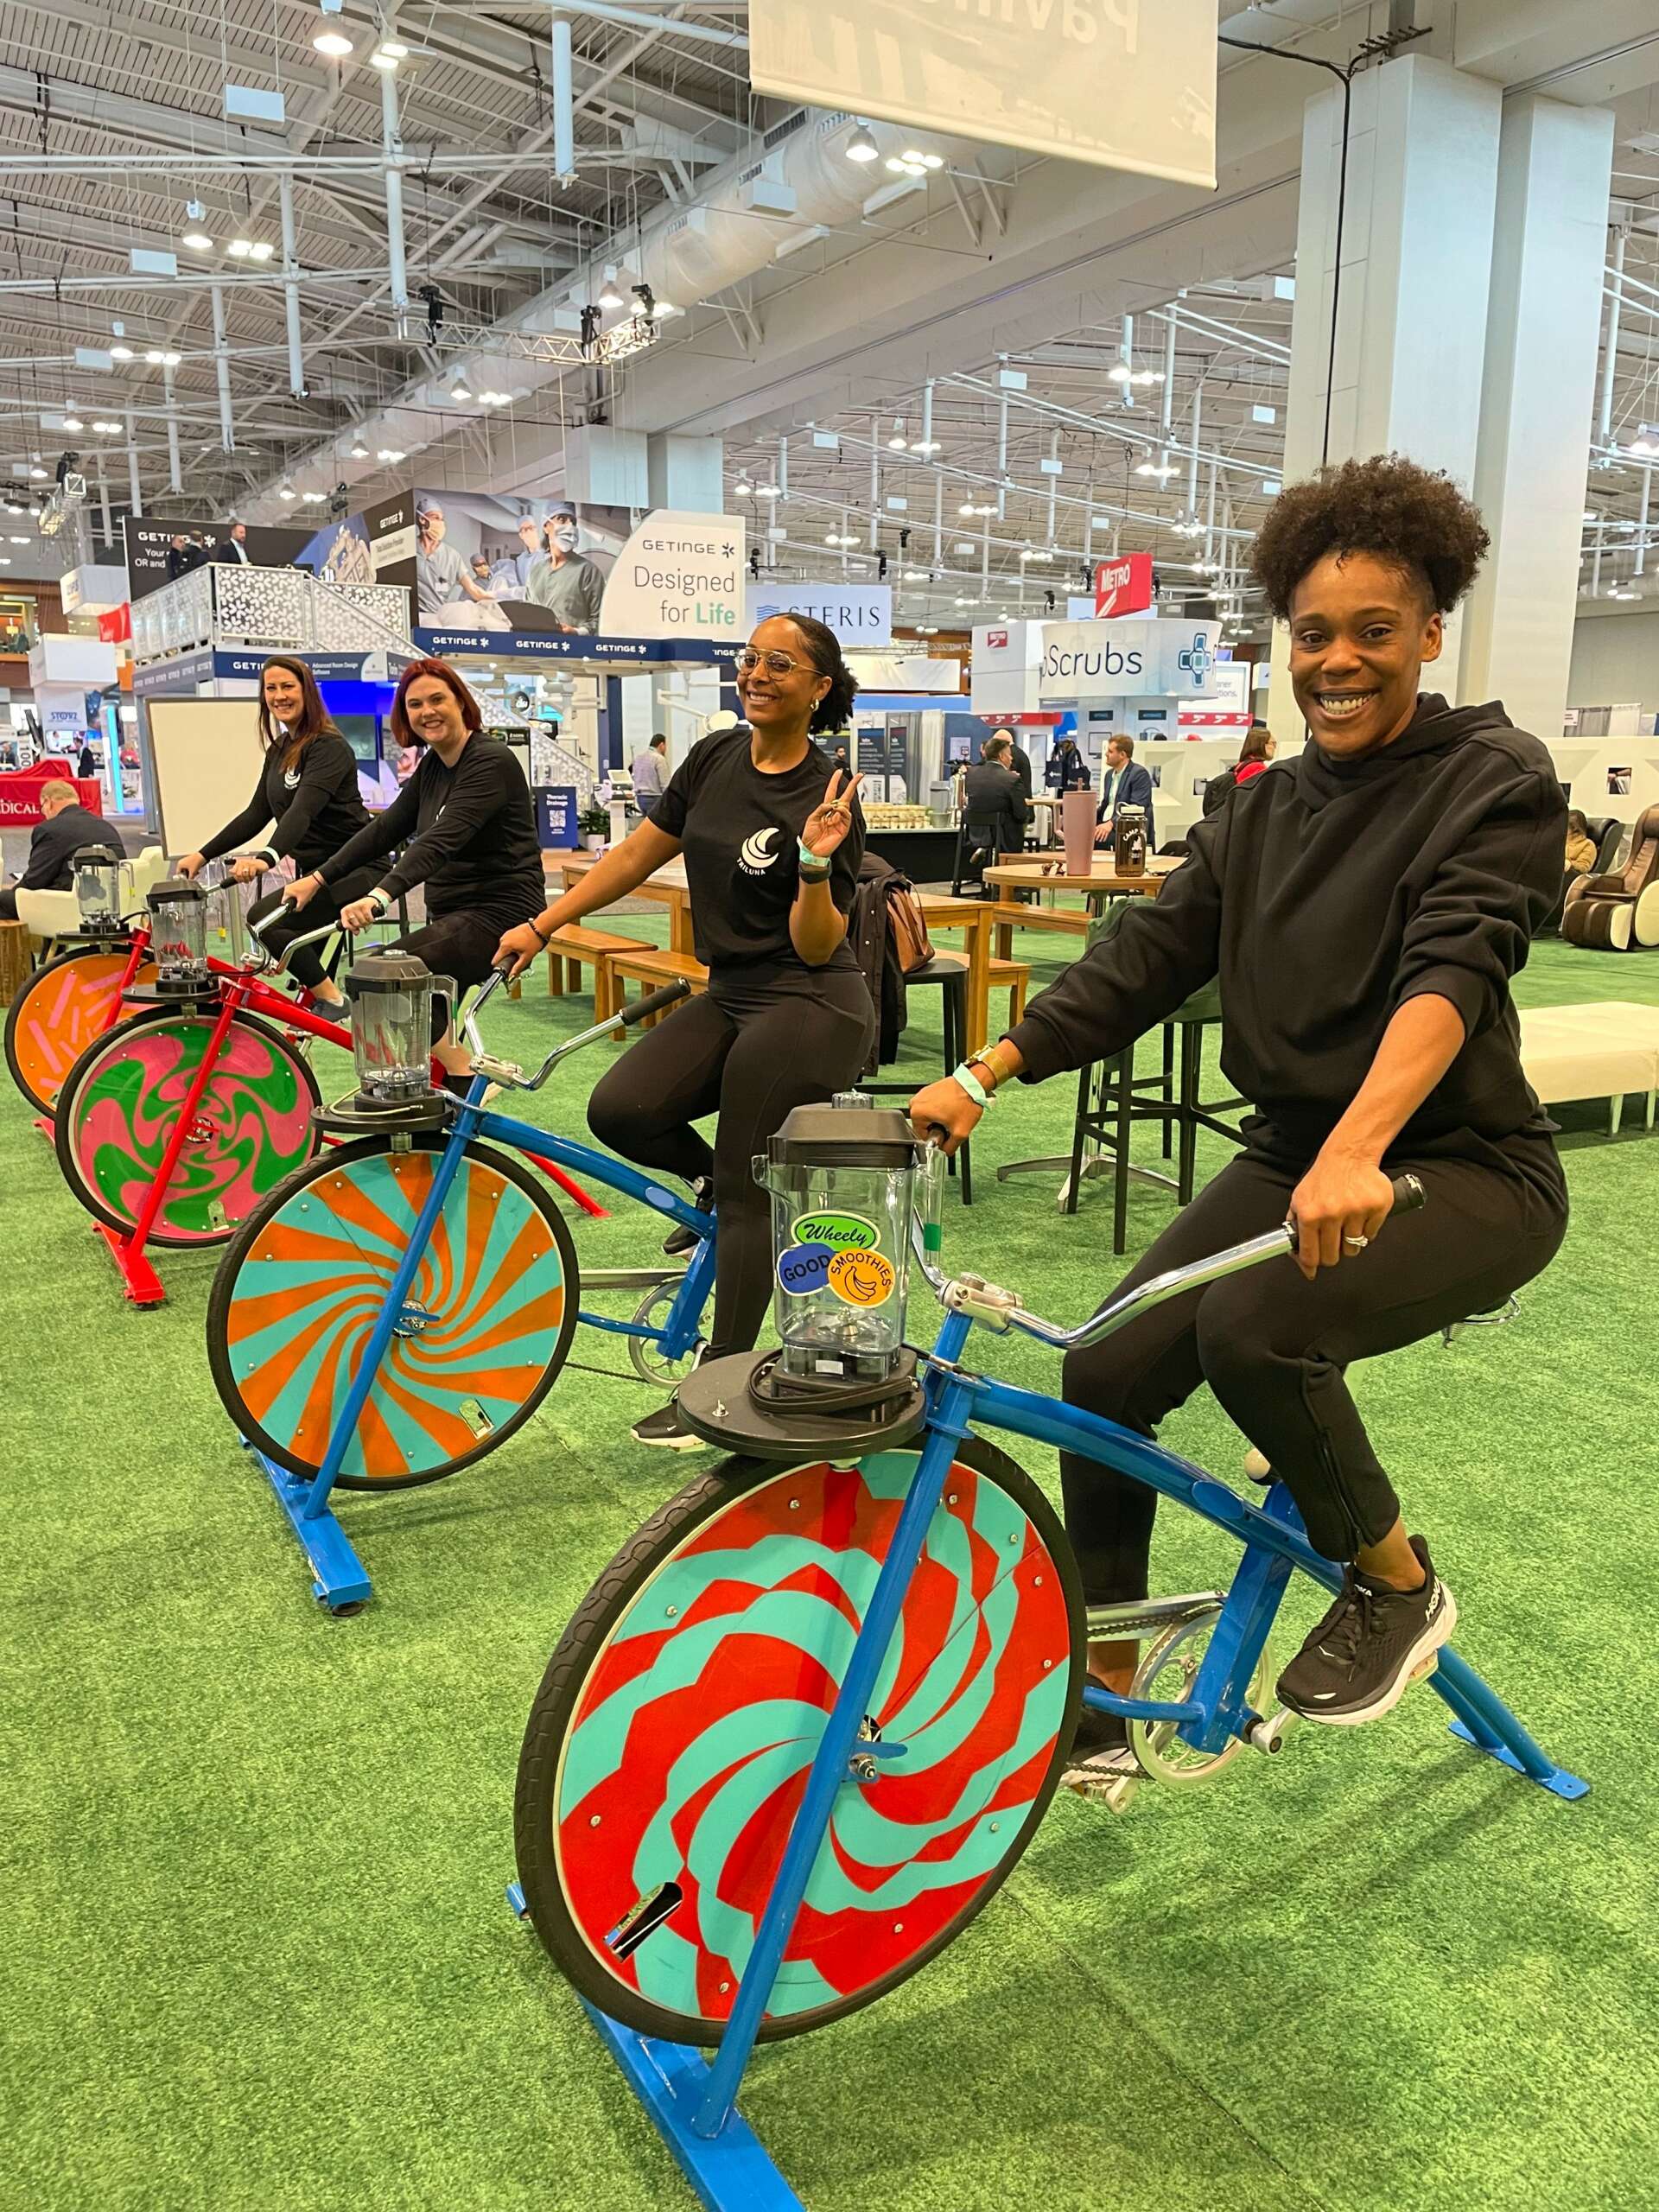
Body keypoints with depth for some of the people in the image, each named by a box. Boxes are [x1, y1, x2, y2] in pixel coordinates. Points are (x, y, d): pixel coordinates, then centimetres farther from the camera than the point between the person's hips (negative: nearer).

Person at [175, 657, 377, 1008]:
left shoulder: (329, 747, -15)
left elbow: (303, 810, -30)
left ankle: (330, 1000, -11)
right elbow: (257, 814, 13)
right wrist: (202, 855, 5)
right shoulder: (278, 750, 12)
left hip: (353, 869, -9)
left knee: (267, 920, -23)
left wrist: (266, 858, -45)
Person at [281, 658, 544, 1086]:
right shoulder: (432, 766, 12)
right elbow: (386, 828, 11)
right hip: (451, 914, 9)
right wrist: (318, 878, 2)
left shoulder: (490, 762, -15)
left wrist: (379, 896, -41)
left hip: (496, 914, -9)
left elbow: (441, 840, -29)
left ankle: (466, 1074, -13)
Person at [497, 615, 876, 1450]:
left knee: (749, 1196, -3)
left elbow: (816, 947, -13)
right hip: (729, 995, 6)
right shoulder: (716, 759, 6)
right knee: (618, 1109, -16)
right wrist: (540, 926, 9)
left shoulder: (826, 796, -12)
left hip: (808, 1006, -6)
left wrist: (816, 863, -29)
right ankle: (709, 1180, 16)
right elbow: (636, 855, 12)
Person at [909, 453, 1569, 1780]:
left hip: (1461, 1169, -6)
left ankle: (1396, 1581, -2)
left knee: (1251, 1327, -32)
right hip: (1289, 1156, 6)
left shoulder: (1494, 777, -9)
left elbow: (1455, 964, -26)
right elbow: (1146, 959, 4)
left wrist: (1357, 1148, -43)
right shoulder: (1265, 812, 10)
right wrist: (982, 1076, -9)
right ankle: (1097, 1704, 10)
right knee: (1107, 1371, -8)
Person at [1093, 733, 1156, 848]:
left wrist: (1111, 823, -30)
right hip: (1105, 825, 7)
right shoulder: (1109, 774, 19)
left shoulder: (1140, 774, -8)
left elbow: (1136, 808, -18)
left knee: (1095, 838, -32)